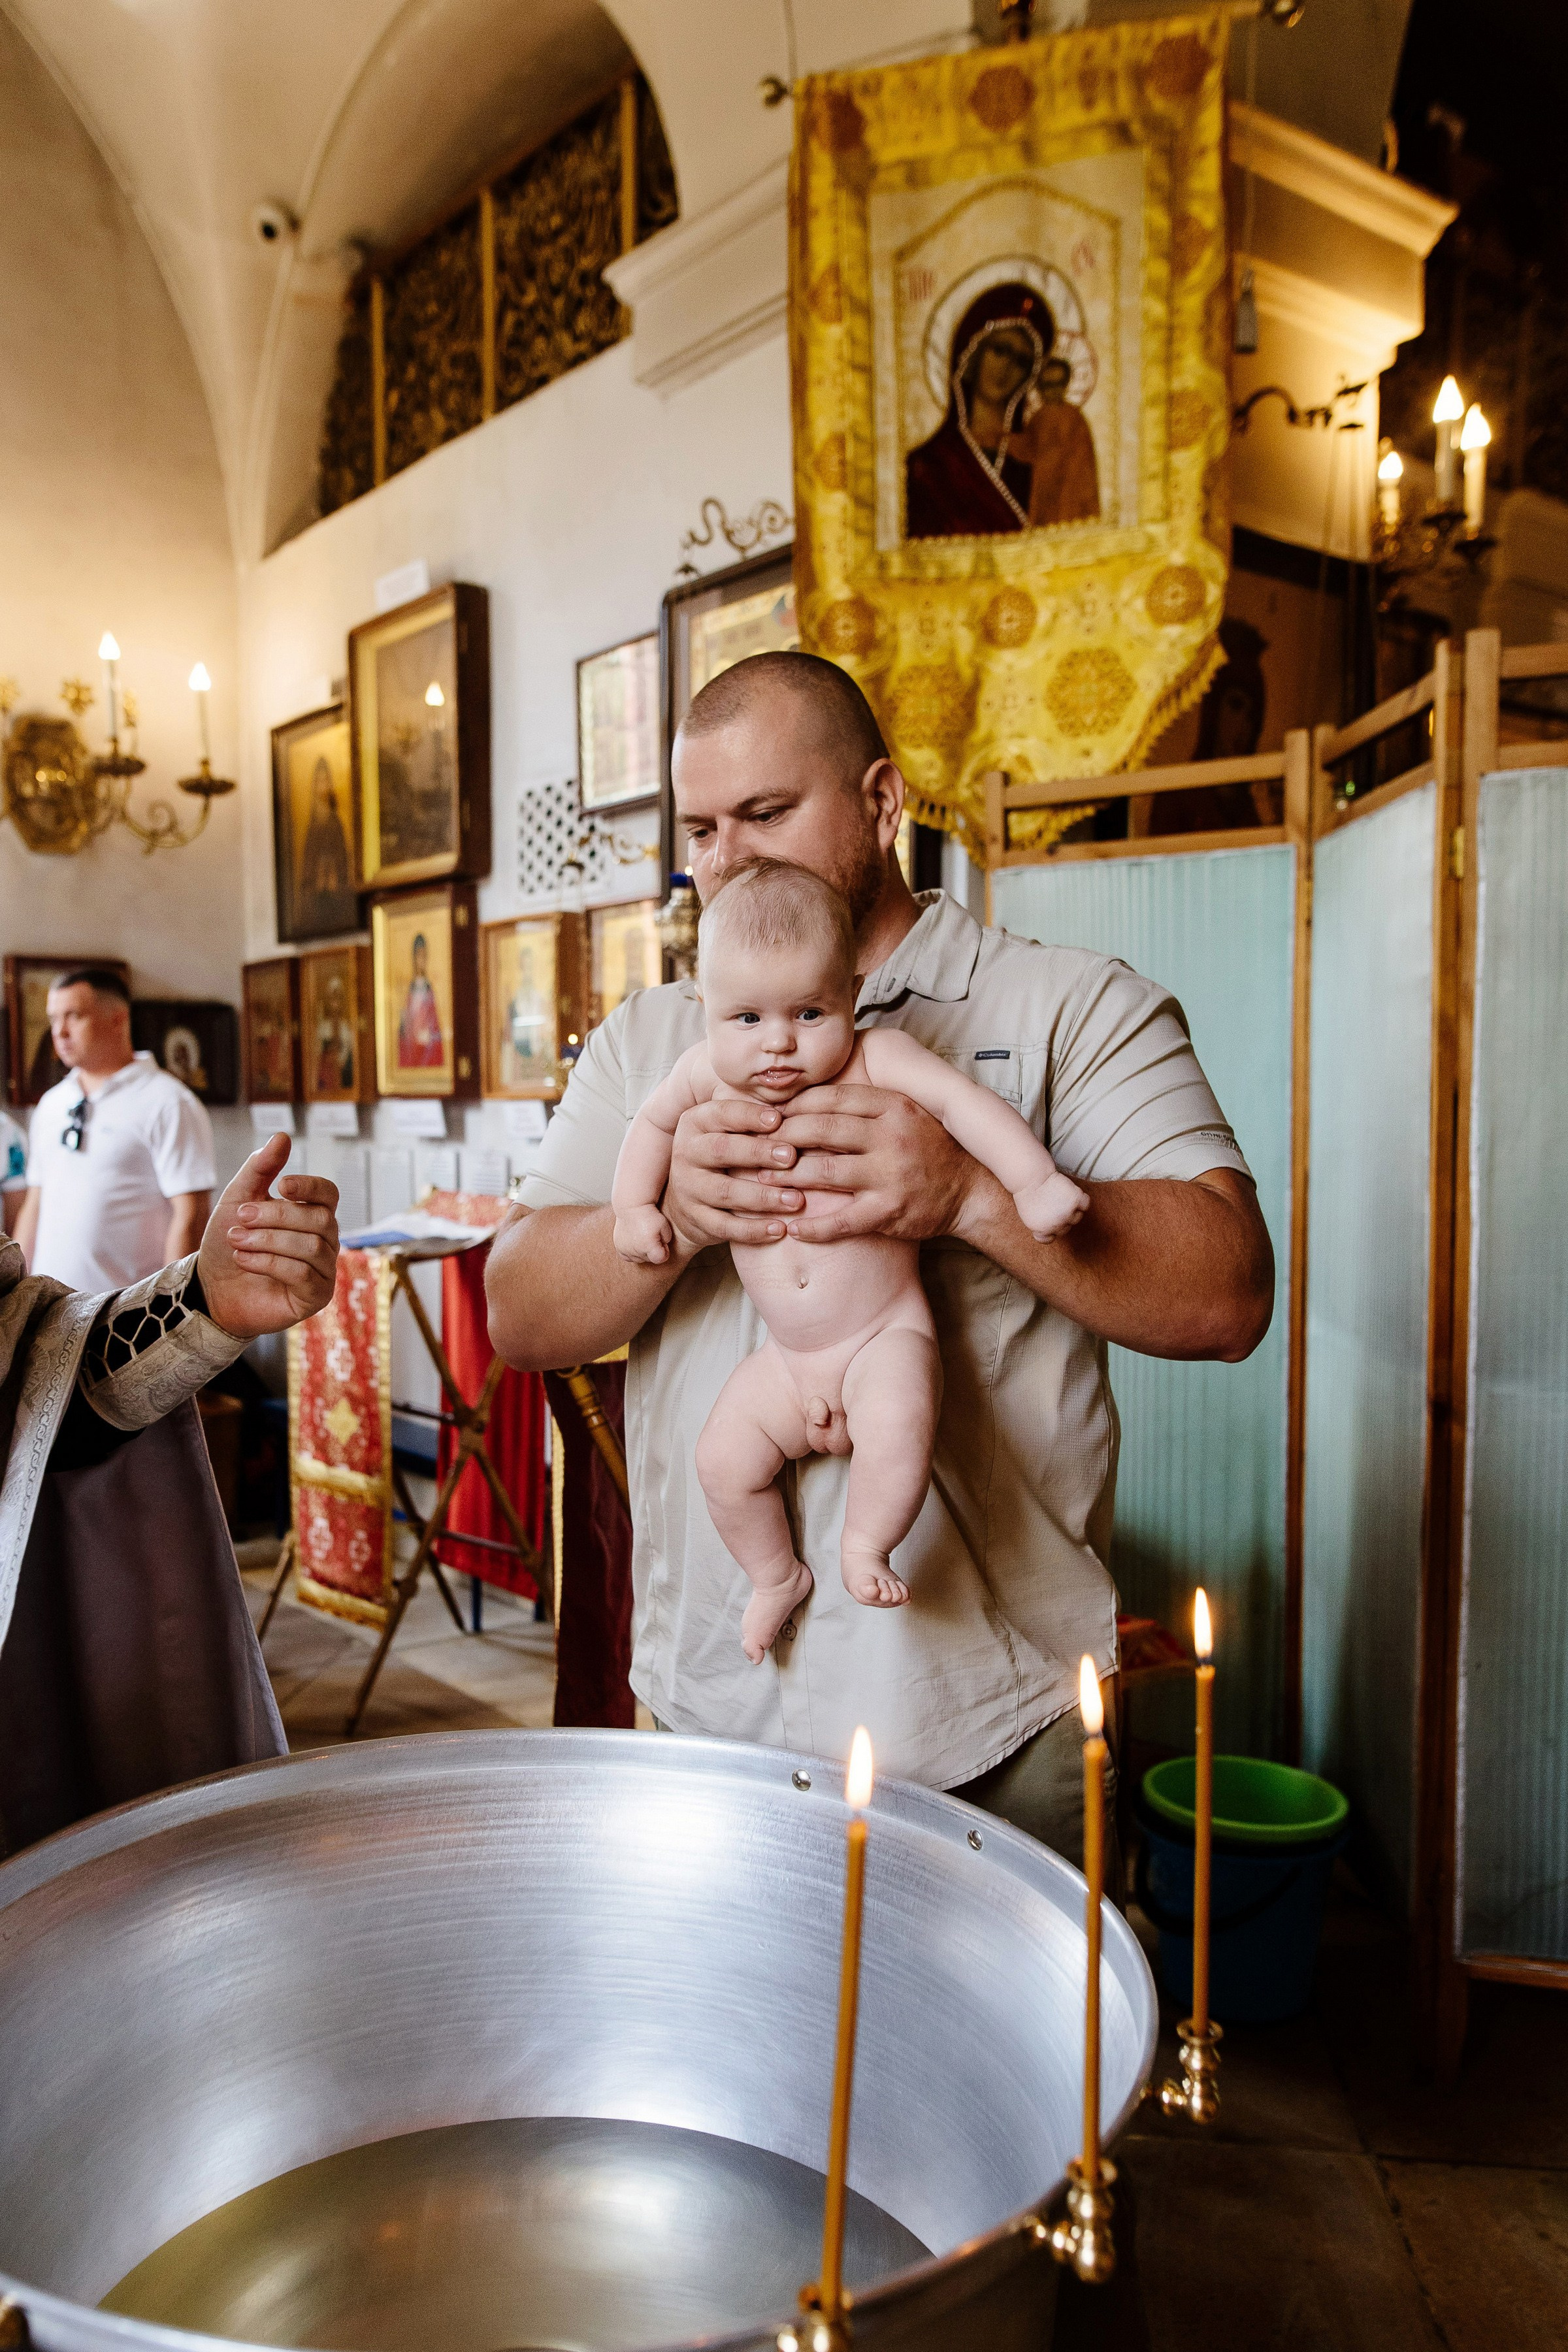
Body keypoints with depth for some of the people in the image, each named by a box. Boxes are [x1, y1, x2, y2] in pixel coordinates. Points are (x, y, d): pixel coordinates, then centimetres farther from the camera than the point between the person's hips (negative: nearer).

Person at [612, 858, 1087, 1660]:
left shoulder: (876, 1060, -12)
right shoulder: (708, 1075, 0)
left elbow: (963, 1102, -21)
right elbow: (653, 1122, 19)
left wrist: (1034, 1183, -34)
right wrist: (635, 1207, 8)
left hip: (884, 1332, -4)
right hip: (785, 1356, 5)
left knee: (898, 1424, -30)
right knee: (723, 1458, -4)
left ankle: (866, 1546, -3)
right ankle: (776, 1574, 23)